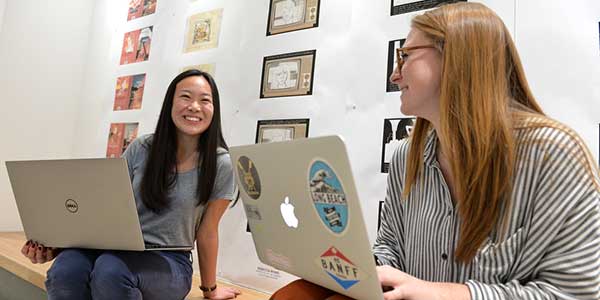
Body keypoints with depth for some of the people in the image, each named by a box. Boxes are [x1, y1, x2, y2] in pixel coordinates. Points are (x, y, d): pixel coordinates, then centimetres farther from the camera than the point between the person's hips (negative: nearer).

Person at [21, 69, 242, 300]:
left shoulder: (220, 165, -7)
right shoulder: (141, 149, 3)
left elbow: (207, 231, 1)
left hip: (170, 261, -2)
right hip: (121, 246, 3)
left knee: (110, 270, -33)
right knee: (64, 271, -29)